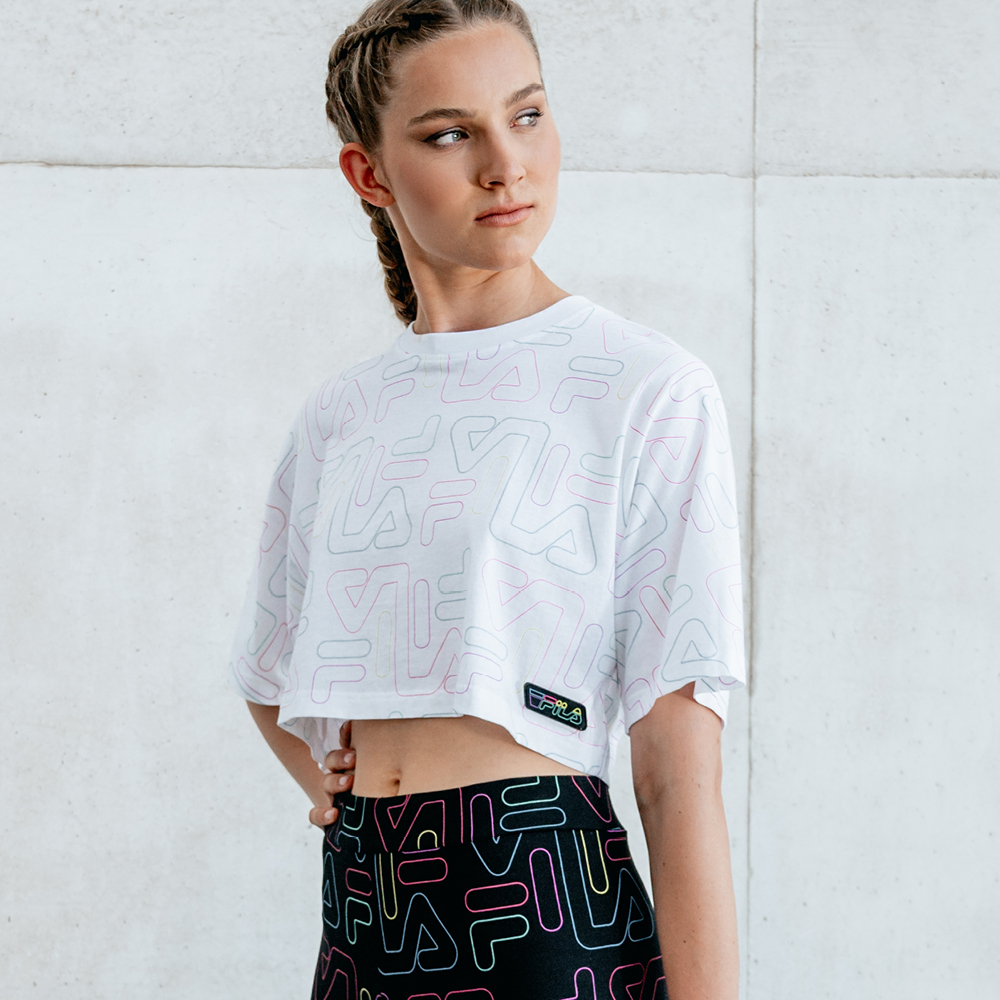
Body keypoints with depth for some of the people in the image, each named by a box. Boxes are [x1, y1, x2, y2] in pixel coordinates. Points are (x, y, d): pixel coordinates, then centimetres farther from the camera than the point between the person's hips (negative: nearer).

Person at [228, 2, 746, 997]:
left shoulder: (650, 391, -6)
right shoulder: (338, 414, 8)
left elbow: (682, 772, -11)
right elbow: (269, 675, 25)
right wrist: (325, 780, 7)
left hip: (548, 904, -4)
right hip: (360, 911, 5)